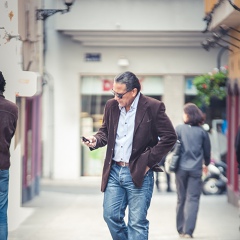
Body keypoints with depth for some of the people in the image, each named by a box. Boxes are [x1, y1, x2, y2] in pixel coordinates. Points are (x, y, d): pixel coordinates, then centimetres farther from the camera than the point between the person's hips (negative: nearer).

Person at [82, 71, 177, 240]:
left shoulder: (153, 107, -10)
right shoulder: (111, 106, 6)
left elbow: (170, 137, -9)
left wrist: (149, 161, -11)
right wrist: (96, 140, -4)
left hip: (138, 174, -5)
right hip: (114, 171, 5)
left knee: (137, 223, -1)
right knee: (111, 215, 6)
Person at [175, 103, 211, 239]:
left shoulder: (178, 129, -1)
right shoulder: (202, 131, 1)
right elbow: (207, 151, 10)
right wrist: (206, 164, 28)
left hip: (181, 169, 1)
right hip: (196, 170, -1)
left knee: (181, 199, 12)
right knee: (193, 199, -3)